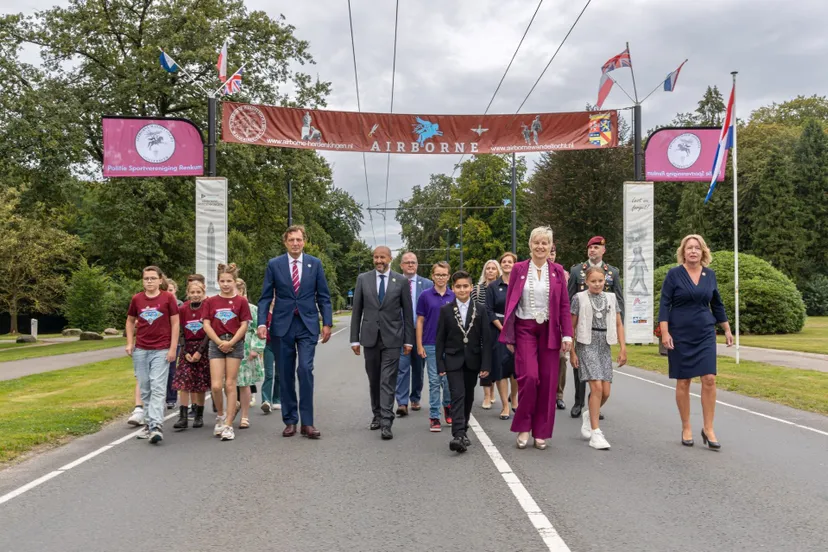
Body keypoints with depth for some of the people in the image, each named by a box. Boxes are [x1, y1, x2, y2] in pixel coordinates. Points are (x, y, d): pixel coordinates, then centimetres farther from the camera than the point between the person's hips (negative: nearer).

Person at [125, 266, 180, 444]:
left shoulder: (168, 298, -4)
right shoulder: (136, 299, 5)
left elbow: (175, 323, -2)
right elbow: (130, 321, 17)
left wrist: (173, 348, -6)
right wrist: (130, 343, 6)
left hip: (161, 350, -4)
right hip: (140, 350, 4)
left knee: (158, 388, -10)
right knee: (145, 388, 11)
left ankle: (156, 426, -14)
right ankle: (150, 422, 23)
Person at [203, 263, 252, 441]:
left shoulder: (241, 301, 1)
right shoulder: (211, 301, 6)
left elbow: (244, 325, -3)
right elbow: (206, 324, 1)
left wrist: (231, 342, -13)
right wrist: (219, 342, -10)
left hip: (235, 344, -1)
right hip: (216, 344, 1)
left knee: (230, 385, 0)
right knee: (216, 385, -7)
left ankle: (228, 425, 5)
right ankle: (220, 415, 21)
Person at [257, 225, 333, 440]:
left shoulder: (315, 264, 5)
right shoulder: (274, 264, 3)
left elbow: (323, 296, 7)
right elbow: (266, 297, 3)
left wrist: (327, 323, -1)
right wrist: (262, 323, -8)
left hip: (308, 325, -1)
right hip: (283, 325, 1)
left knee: (305, 370, -12)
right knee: (286, 375, 6)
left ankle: (307, 422, -4)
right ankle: (290, 421, 17)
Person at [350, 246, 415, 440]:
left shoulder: (401, 281, 0)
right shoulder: (363, 279, 4)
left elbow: (407, 313, 3)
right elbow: (356, 311, 5)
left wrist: (409, 340, 1)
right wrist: (354, 338, 2)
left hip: (392, 337, -2)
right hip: (370, 337, 2)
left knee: (388, 381, -6)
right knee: (374, 380, 12)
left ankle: (386, 423, -6)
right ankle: (377, 414, 28)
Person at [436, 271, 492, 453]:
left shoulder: (480, 310, 2)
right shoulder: (446, 310, 0)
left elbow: (486, 339, 0)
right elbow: (440, 340, 1)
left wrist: (485, 364, -6)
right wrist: (440, 365, -4)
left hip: (472, 361, 2)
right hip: (453, 360, -2)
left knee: (468, 397, 12)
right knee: (458, 396, -13)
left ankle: (462, 430, 28)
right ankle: (459, 435, -19)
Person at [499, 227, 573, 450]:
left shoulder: (557, 271, 6)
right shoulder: (519, 269, 3)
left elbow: (564, 305, 5)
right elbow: (510, 303, 4)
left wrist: (567, 334, -4)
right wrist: (509, 336, 1)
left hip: (549, 331, 2)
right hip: (525, 329, -1)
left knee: (548, 381, 2)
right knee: (529, 377, -14)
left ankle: (541, 432, 15)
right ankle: (523, 427, 4)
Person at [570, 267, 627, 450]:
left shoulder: (611, 298, 10)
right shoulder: (579, 298, 0)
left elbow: (618, 325, 13)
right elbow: (571, 326, 1)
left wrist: (623, 348, 6)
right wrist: (572, 351, -3)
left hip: (605, 347, 4)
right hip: (587, 346, -4)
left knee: (606, 392, 1)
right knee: (597, 387, -15)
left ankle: (589, 415, 31)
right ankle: (595, 433, -8)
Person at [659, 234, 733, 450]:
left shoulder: (710, 275, 5)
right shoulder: (674, 274, -6)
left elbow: (717, 305, 15)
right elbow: (664, 305, -8)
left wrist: (727, 330, 15)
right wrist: (665, 332, -16)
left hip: (705, 334, 3)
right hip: (680, 335, -3)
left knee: (709, 379, -5)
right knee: (683, 382, 4)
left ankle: (708, 429, 5)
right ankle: (686, 428, 16)